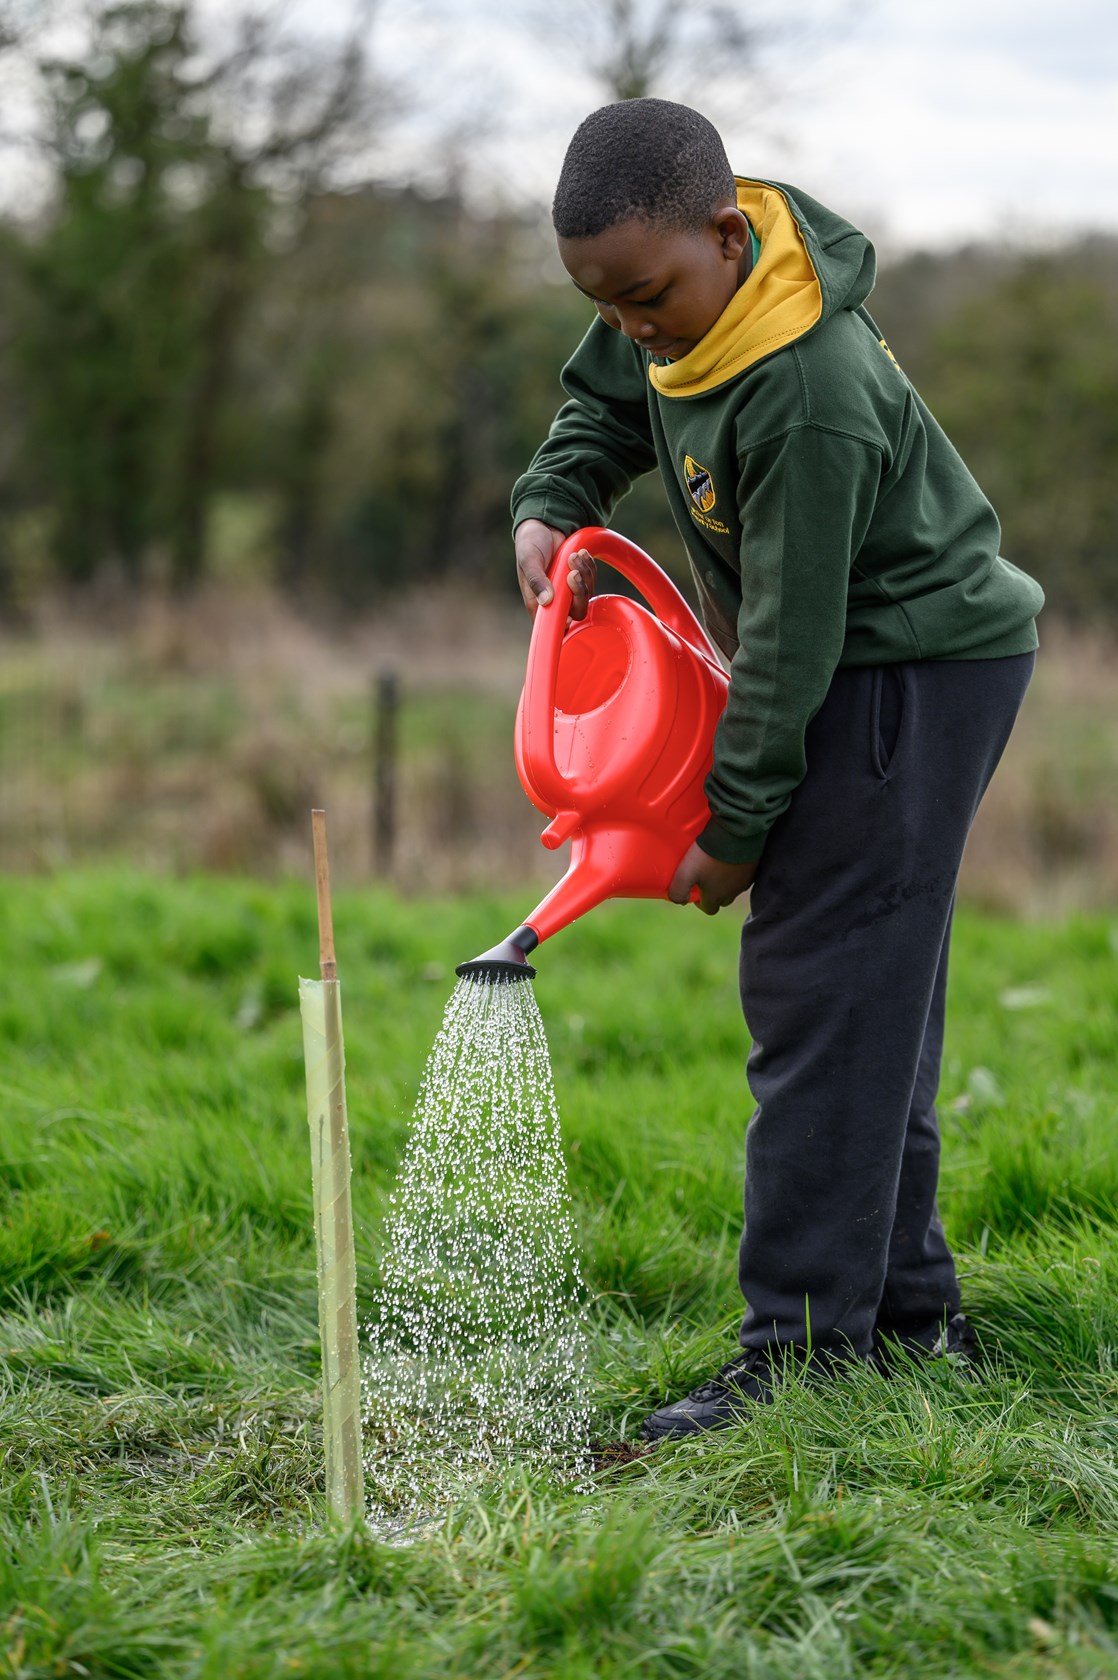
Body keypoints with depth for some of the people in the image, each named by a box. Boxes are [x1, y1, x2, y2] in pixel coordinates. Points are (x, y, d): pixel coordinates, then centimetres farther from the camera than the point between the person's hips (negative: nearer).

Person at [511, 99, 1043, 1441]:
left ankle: (802, 1345, -11)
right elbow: (602, 402, 17)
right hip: (850, 672, 10)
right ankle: (908, 1310, 22)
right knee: (867, 1001, 13)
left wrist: (738, 823, -17)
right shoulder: (683, 283, -4)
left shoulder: (809, 400, -31)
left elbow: (791, 639, -25)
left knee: (823, 994, -13)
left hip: (915, 674, -10)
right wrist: (551, 505, -2)